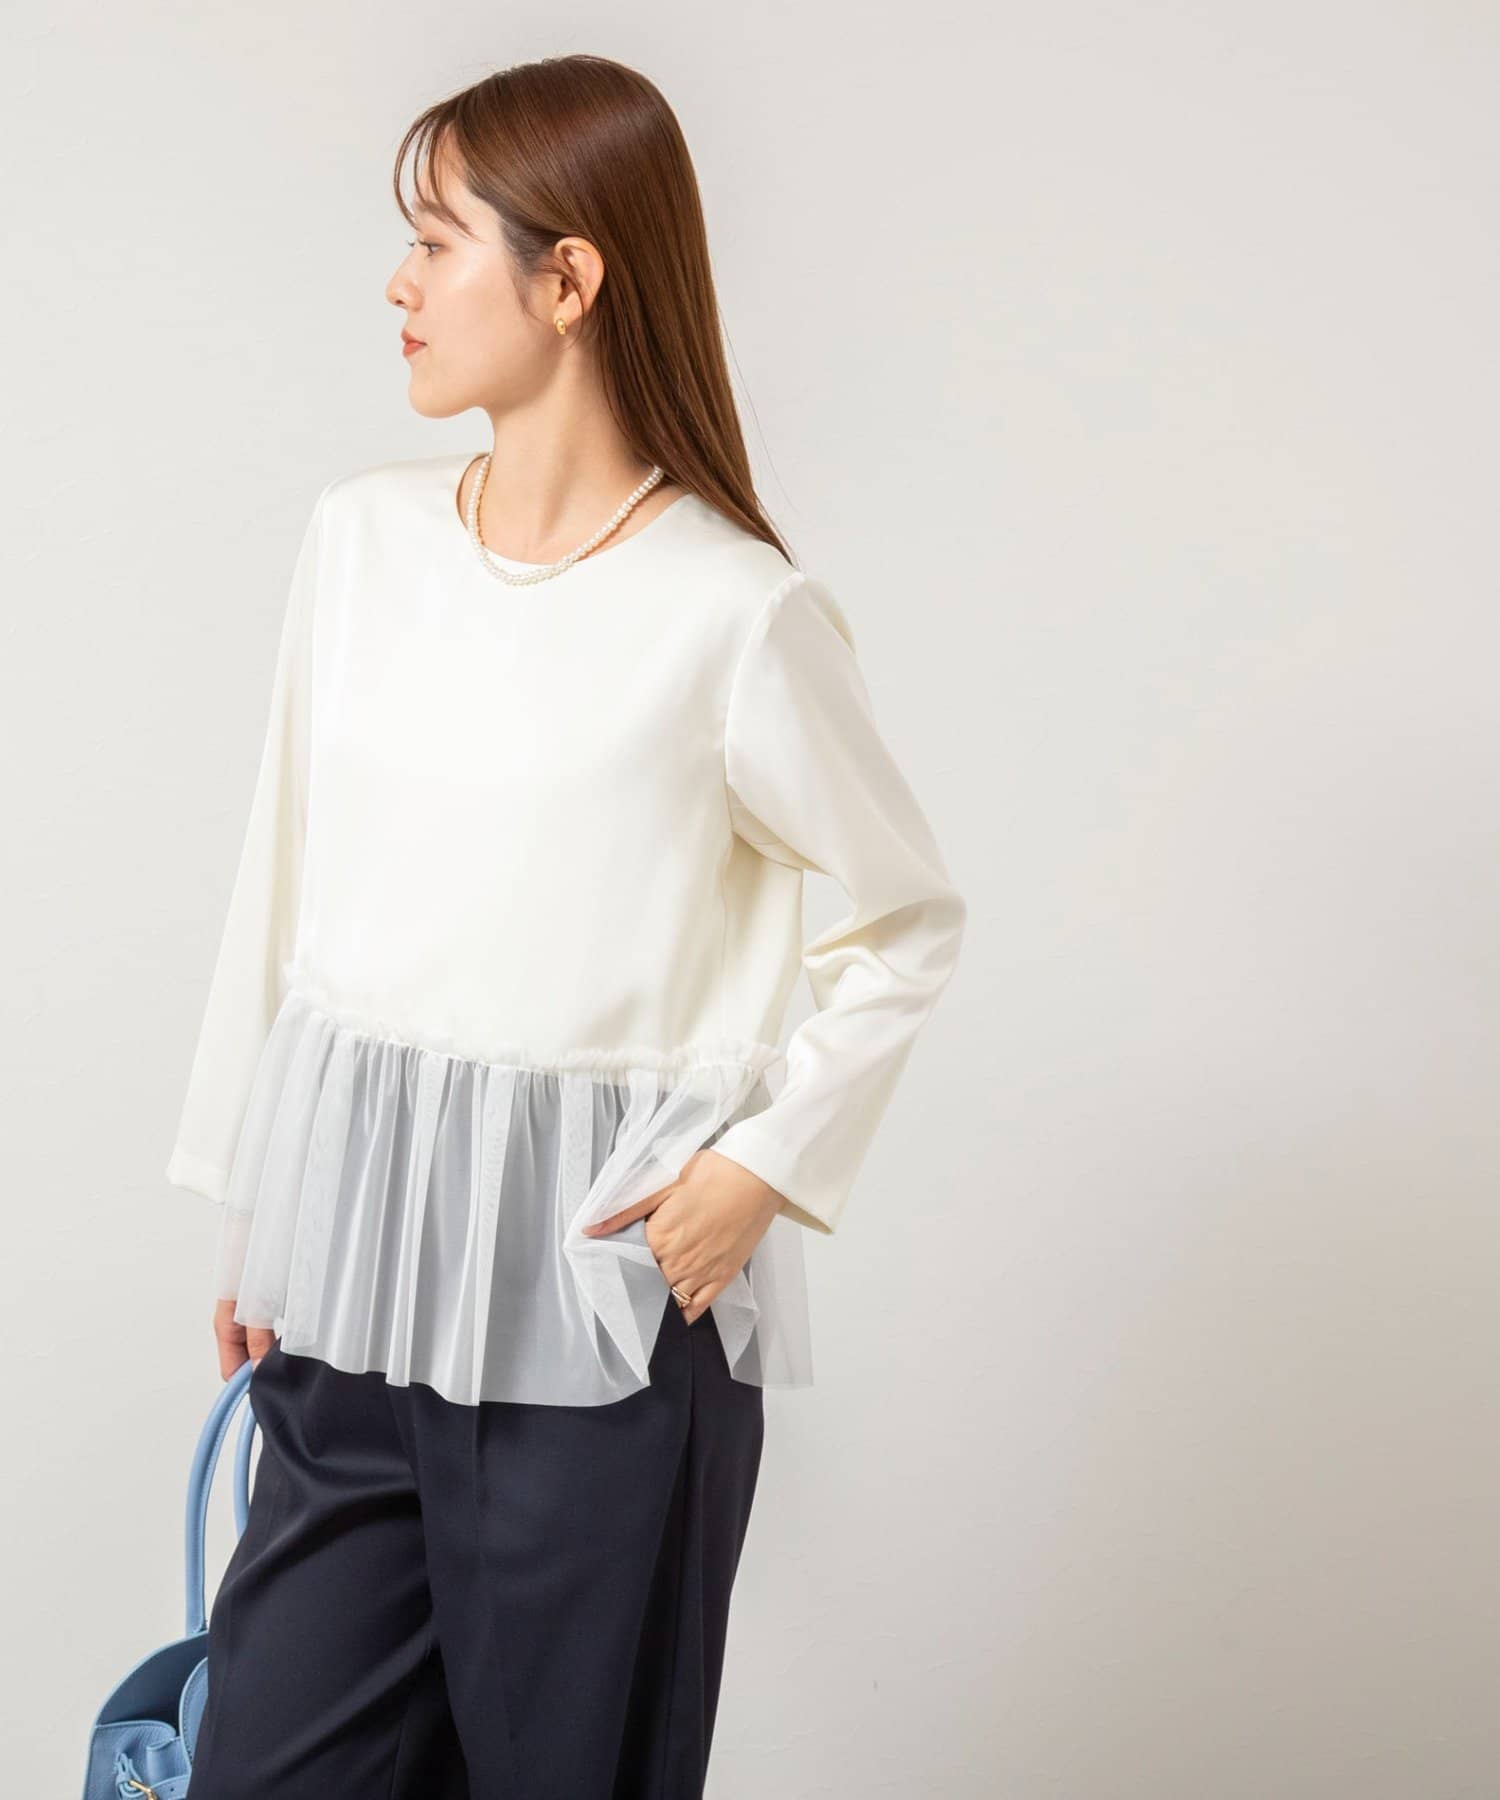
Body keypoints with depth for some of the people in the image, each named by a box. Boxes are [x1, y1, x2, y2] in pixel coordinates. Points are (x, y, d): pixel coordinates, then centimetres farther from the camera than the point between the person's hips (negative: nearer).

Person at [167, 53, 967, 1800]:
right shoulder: (362, 539, 5)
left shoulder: (736, 612, -10)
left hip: (605, 1283, -4)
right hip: (358, 1263, 5)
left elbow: (909, 919, 2)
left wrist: (768, 1164, -7)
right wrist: (251, 1204, 13)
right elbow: (283, 880, 11)